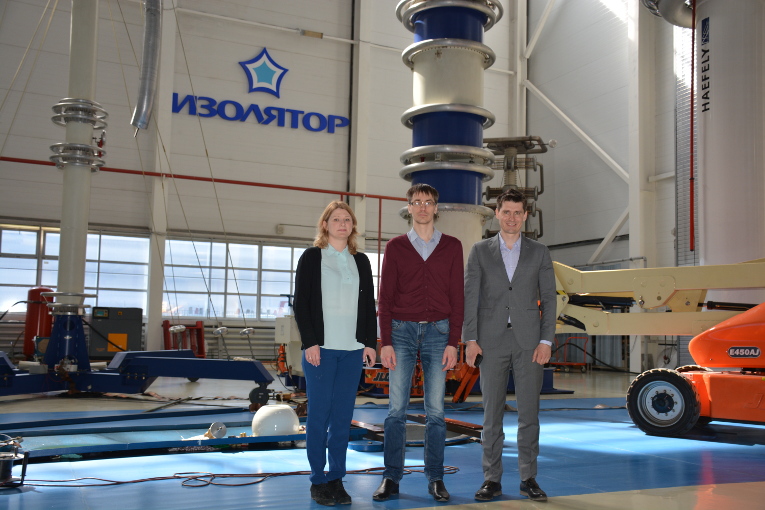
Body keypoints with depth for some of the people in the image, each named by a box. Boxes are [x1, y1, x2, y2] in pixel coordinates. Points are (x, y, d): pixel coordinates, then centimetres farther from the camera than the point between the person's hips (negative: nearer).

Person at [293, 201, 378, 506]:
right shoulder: (311, 258, 3)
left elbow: (369, 305, 13)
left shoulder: (361, 262, 14)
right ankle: (318, 480, 9)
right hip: (321, 348, -3)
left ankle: (336, 479, 12)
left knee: (343, 416, 4)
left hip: (353, 349, 3)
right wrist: (310, 343, -10)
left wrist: (370, 343, 4)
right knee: (319, 413, 0)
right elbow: (301, 303, -2)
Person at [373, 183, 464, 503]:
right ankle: (391, 478, 7)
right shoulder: (395, 247, 7)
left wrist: (453, 342, -4)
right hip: (402, 331, 0)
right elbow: (385, 297, 4)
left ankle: (435, 478, 11)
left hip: (438, 332, 0)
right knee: (397, 408, -1)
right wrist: (385, 342, -4)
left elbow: (457, 297, 4)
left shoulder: (452, 246, 8)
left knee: (435, 410, 3)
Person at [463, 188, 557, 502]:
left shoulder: (539, 252, 9)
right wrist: (470, 340, -6)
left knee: (529, 412, 4)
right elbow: (470, 297, 2)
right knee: (492, 414, 4)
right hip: (492, 341, 0)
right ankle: (492, 479, 12)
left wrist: (546, 340, -4)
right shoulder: (480, 251, 7)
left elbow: (548, 298, 5)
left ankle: (528, 478, 15)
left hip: (529, 341, 0)